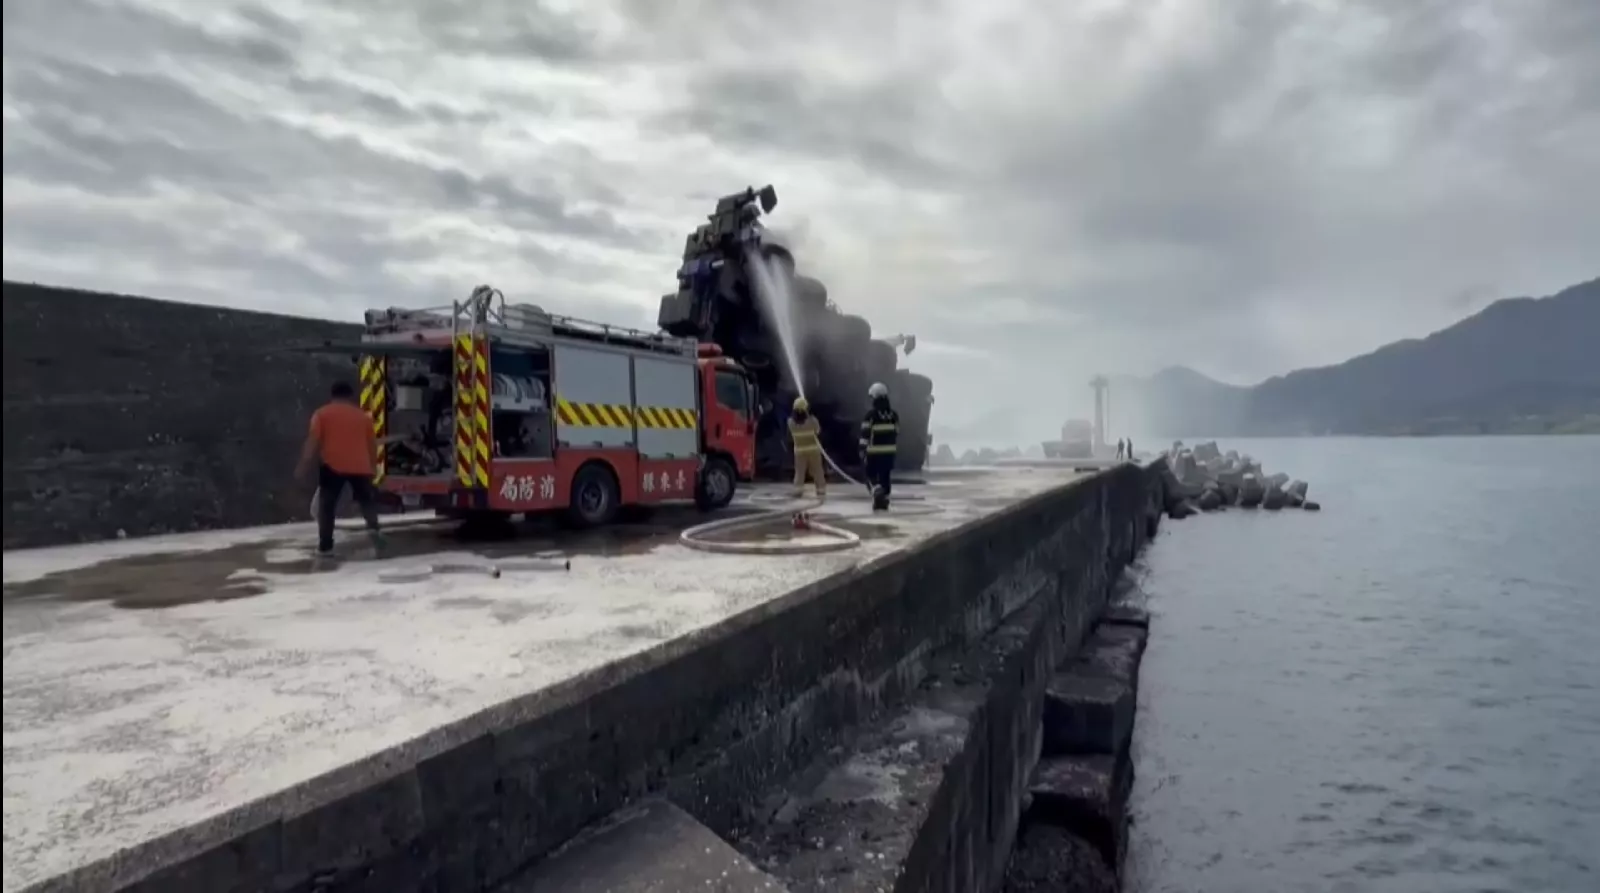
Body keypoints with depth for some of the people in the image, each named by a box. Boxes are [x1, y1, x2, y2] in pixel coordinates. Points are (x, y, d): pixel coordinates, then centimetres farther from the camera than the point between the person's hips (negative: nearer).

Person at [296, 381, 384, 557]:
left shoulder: (322, 413, 10)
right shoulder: (363, 415, 18)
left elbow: (313, 440, -3)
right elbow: (372, 444, 20)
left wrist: (305, 465, -5)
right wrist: (373, 466, 31)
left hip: (333, 465, -2)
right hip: (360, 466, 2)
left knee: (326, 505, 9)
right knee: (367, 500, 16)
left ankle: (325, 546, 6)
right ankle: (373, 527, -11)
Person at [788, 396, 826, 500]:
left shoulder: (791, 421, -9)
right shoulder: (812, 419, -16)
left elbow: (791, 435, 5)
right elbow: (818, 431, 1)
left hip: (799, 450, 2)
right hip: (813, 449, -2)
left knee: (799, 472, 9)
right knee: (817, 471, 8)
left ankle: (798, 491, 2)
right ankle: (821, 491, 12)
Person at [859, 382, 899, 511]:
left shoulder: (871, 414, -12)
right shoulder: (893, 414, 3)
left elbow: (865, 433, -13)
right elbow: (897, 432, 12)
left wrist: (862, 449, -8)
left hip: (874, 451, -4)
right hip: (889, 450, 4)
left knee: (871, 474, 7)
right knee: (886, 476, 13)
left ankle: (877, 491, -18)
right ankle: (884, 500, 16)